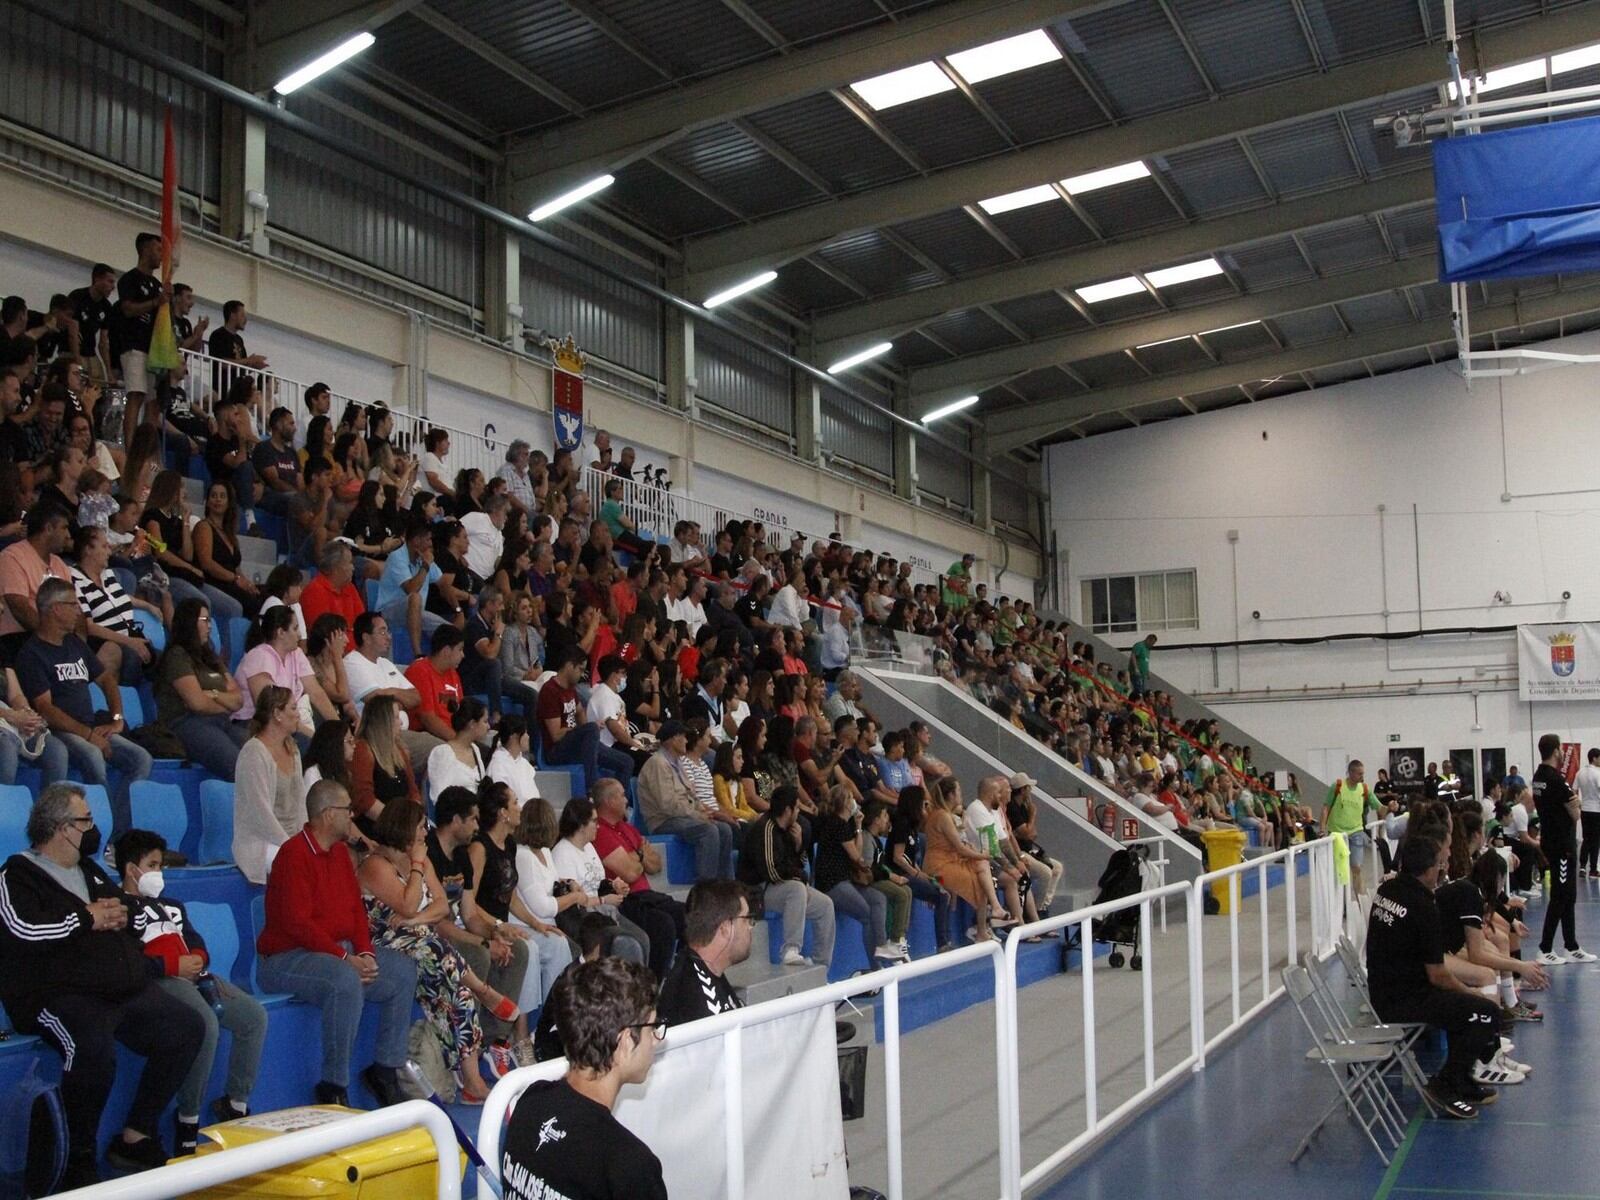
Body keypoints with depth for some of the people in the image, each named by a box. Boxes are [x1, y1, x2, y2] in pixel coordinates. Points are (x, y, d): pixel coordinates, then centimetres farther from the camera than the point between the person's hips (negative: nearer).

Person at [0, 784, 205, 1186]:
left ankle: (135, 1138, 1)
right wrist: (88, 919, -6)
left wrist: (115, 912, 6)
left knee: (187, 1028, -6)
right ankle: (80, 1160, -18)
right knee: (94, 1047, -37)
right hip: (59, 996, -8)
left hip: (124, 991, 8)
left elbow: (126, 910, 32)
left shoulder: (90, 872, 23)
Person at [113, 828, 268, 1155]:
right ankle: (188, 1119, -24)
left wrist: (198, 959, 2)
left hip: (194, 976, 8)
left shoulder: (171, 907, 32)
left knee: (254, 1015, -9)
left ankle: (236, 1103, -2)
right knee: (206, 1023, -34)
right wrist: (173, 965, -13)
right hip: (159, 982, -8)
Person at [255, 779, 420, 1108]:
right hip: (286, 957, -9)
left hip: (341, 951, 9)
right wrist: (345, 958, -23)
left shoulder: (340, 852, 12)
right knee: (346, 981, -36)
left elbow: (357, 909, 12)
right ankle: (333, 1088, -26)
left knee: (404, 971, -2)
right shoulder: (295, 854, -16)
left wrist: (365, 953, -6)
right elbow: (297, 924, -23)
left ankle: (385, 1069, 4)